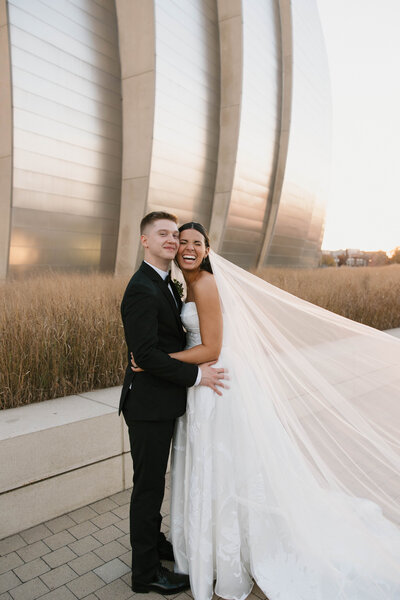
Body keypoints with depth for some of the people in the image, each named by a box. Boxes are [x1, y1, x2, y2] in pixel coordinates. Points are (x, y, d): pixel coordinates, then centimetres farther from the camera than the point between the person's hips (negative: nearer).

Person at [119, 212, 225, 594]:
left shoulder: (166, 284, 10)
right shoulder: (142, 290, -22)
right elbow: (146, 354, -26)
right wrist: (196, 375, -20)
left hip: (162, 404, 9)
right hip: (149, 405, -9)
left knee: (153, 480, 24)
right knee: (148, 486, 8)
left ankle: (153, 541, 46)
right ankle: (145, 572, 28)